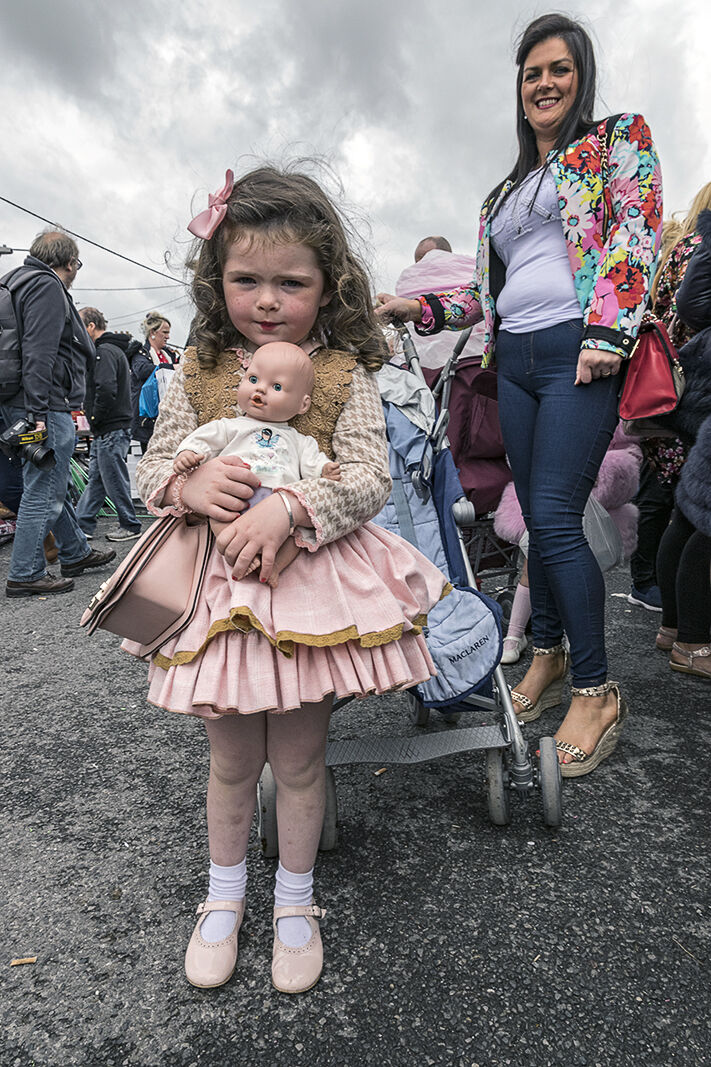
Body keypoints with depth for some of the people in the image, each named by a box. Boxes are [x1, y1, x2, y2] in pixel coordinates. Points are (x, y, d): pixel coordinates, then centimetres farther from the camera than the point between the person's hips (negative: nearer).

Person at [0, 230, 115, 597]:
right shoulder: (47, 287, -9)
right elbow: (39, 353, -21)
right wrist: (37, 412, -25)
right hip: (47, 408, -11)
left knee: (52, 486, 19)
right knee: (43, 492, -5)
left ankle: (76, 554, 33)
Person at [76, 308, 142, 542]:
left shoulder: (105, 351, -14)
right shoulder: (114, 349, 19)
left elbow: (106, 389, -27)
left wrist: (95, 417, -15)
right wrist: (95, 420, 14)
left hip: (110, 430, -11)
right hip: (107, 430, 11)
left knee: (114, 480, -1)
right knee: (95, 478, 13)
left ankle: (130, 525, 10)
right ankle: (82, 523, 20)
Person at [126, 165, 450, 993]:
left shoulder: (345, 375, -4)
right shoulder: (196, 373, 3)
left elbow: (370, 477, -10)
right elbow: (151, 467, 6)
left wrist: (290, 507, -26)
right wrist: (187, 484, -17)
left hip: (314, 581, -2)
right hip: (222, 585, 2)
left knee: (299, 758, 12)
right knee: (232, 756, 16)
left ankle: (294, 901, 38)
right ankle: (223, 894, 42)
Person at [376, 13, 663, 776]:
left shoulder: (618, 140, 10)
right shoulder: (506, 191, 26)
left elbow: (635, 234, -4)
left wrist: (606, 335, -17)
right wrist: (415, 309, 13)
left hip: (577, 352, -6)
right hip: (515, 361, 6)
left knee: (554, 519, -14)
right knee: (537, 518, 7)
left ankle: (597, 691, -3)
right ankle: (548, 654, 21)